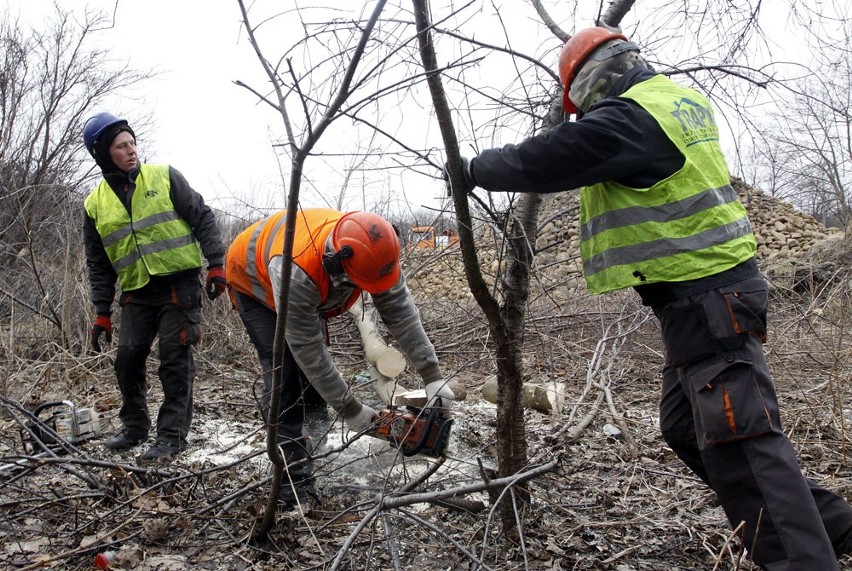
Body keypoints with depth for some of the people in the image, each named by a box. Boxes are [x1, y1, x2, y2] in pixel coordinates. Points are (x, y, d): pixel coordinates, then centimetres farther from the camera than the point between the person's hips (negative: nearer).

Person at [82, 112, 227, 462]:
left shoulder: (164, 177, 0)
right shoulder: (95, 204, 8)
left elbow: (202, 219, 0)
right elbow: (99, 265, 12)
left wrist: (215, 264, -8)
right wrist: (102, 313, 8)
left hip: (180, 285, -4)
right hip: (136, 292, 4)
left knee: (175, 360, -4)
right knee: (128, 359, 5)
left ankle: (173, 435, 3)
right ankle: (134, 427, 24)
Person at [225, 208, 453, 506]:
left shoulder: (369, 252, -31)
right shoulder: (296, 272, -47)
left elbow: (402, 312, -25)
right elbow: (307, 350, -38)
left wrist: (432, 375, -30)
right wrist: (349, 409, -30)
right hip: (253, 282, -6)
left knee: (313, 373, 3)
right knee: (286, 372, -17)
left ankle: (312, 457, 21)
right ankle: (293, 485, -12)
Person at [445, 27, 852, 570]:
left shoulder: (627, 117, -15)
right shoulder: (681, 98, 15)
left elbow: (542, 162, -12)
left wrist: (474, 168, 5)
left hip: (706, 297, -10)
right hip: (707, 287, 10)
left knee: (739, 437, -10)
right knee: (687, 427, 15)